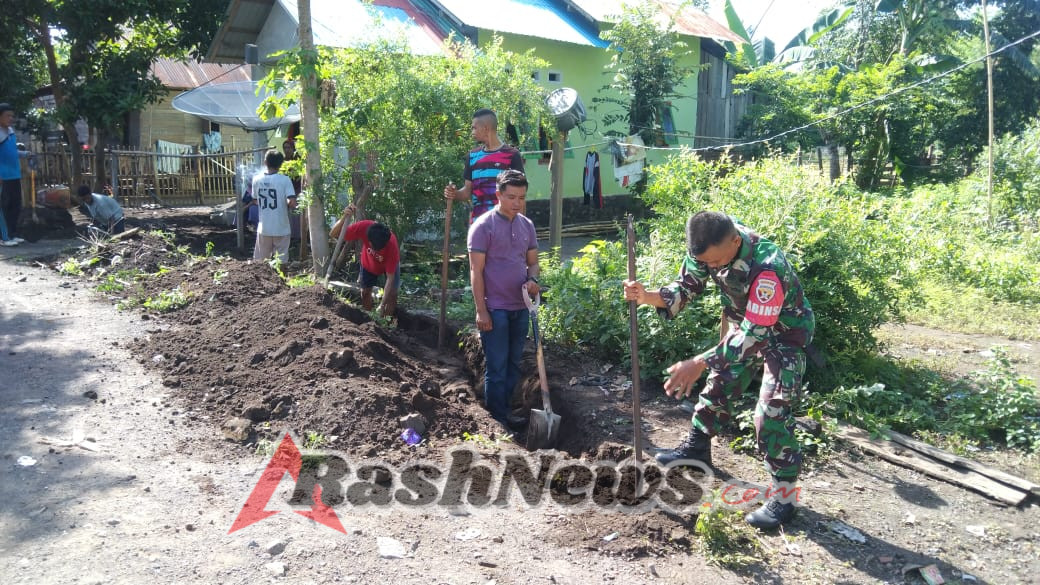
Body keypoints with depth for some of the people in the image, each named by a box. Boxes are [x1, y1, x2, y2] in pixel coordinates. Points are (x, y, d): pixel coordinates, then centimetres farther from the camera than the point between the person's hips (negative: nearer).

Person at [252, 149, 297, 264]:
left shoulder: (257, 179, -1)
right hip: (281, 229, -3)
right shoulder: (285, 180, -11)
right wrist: (286, 205, 2)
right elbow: (292, 203, -19)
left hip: (263, 229, 3)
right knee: (281, 262, 6)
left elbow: (256, 202, 10)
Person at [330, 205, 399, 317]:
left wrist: (382, 305, -43)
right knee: (365, 292, 3)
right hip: (368, 263, 2)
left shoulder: (392, 244, -42)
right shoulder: (363, 227, -39)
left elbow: (390, 277, -37)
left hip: (389, 264, -2)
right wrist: (344, 217, -53)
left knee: (391, 294, -12)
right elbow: (333, 234, -32)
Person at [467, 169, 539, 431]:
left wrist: (532, 279, -8)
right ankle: (498, 419, 10)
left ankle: (506, 411, 25)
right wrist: (481, 310, -15)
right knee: (496, 366, 1)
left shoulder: (526, 225, 9)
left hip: (520, 307, 6)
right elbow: (476, 271, -11)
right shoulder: (483, 226, -10)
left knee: (513, 364, 14)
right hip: (495, 309, -6)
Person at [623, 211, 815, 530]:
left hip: (785, 332, -7)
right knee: (718, 383, 17)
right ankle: (697, 446, 39)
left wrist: (699, 363, -42)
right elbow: (684, 288, -10)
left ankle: (783, 496, 2)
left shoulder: (768, 266, -41)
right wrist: (647, 296, -31)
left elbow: (753, 334, -39)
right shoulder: (706, 247, -21)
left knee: (771, 412, -12)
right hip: (744, 324, 7)